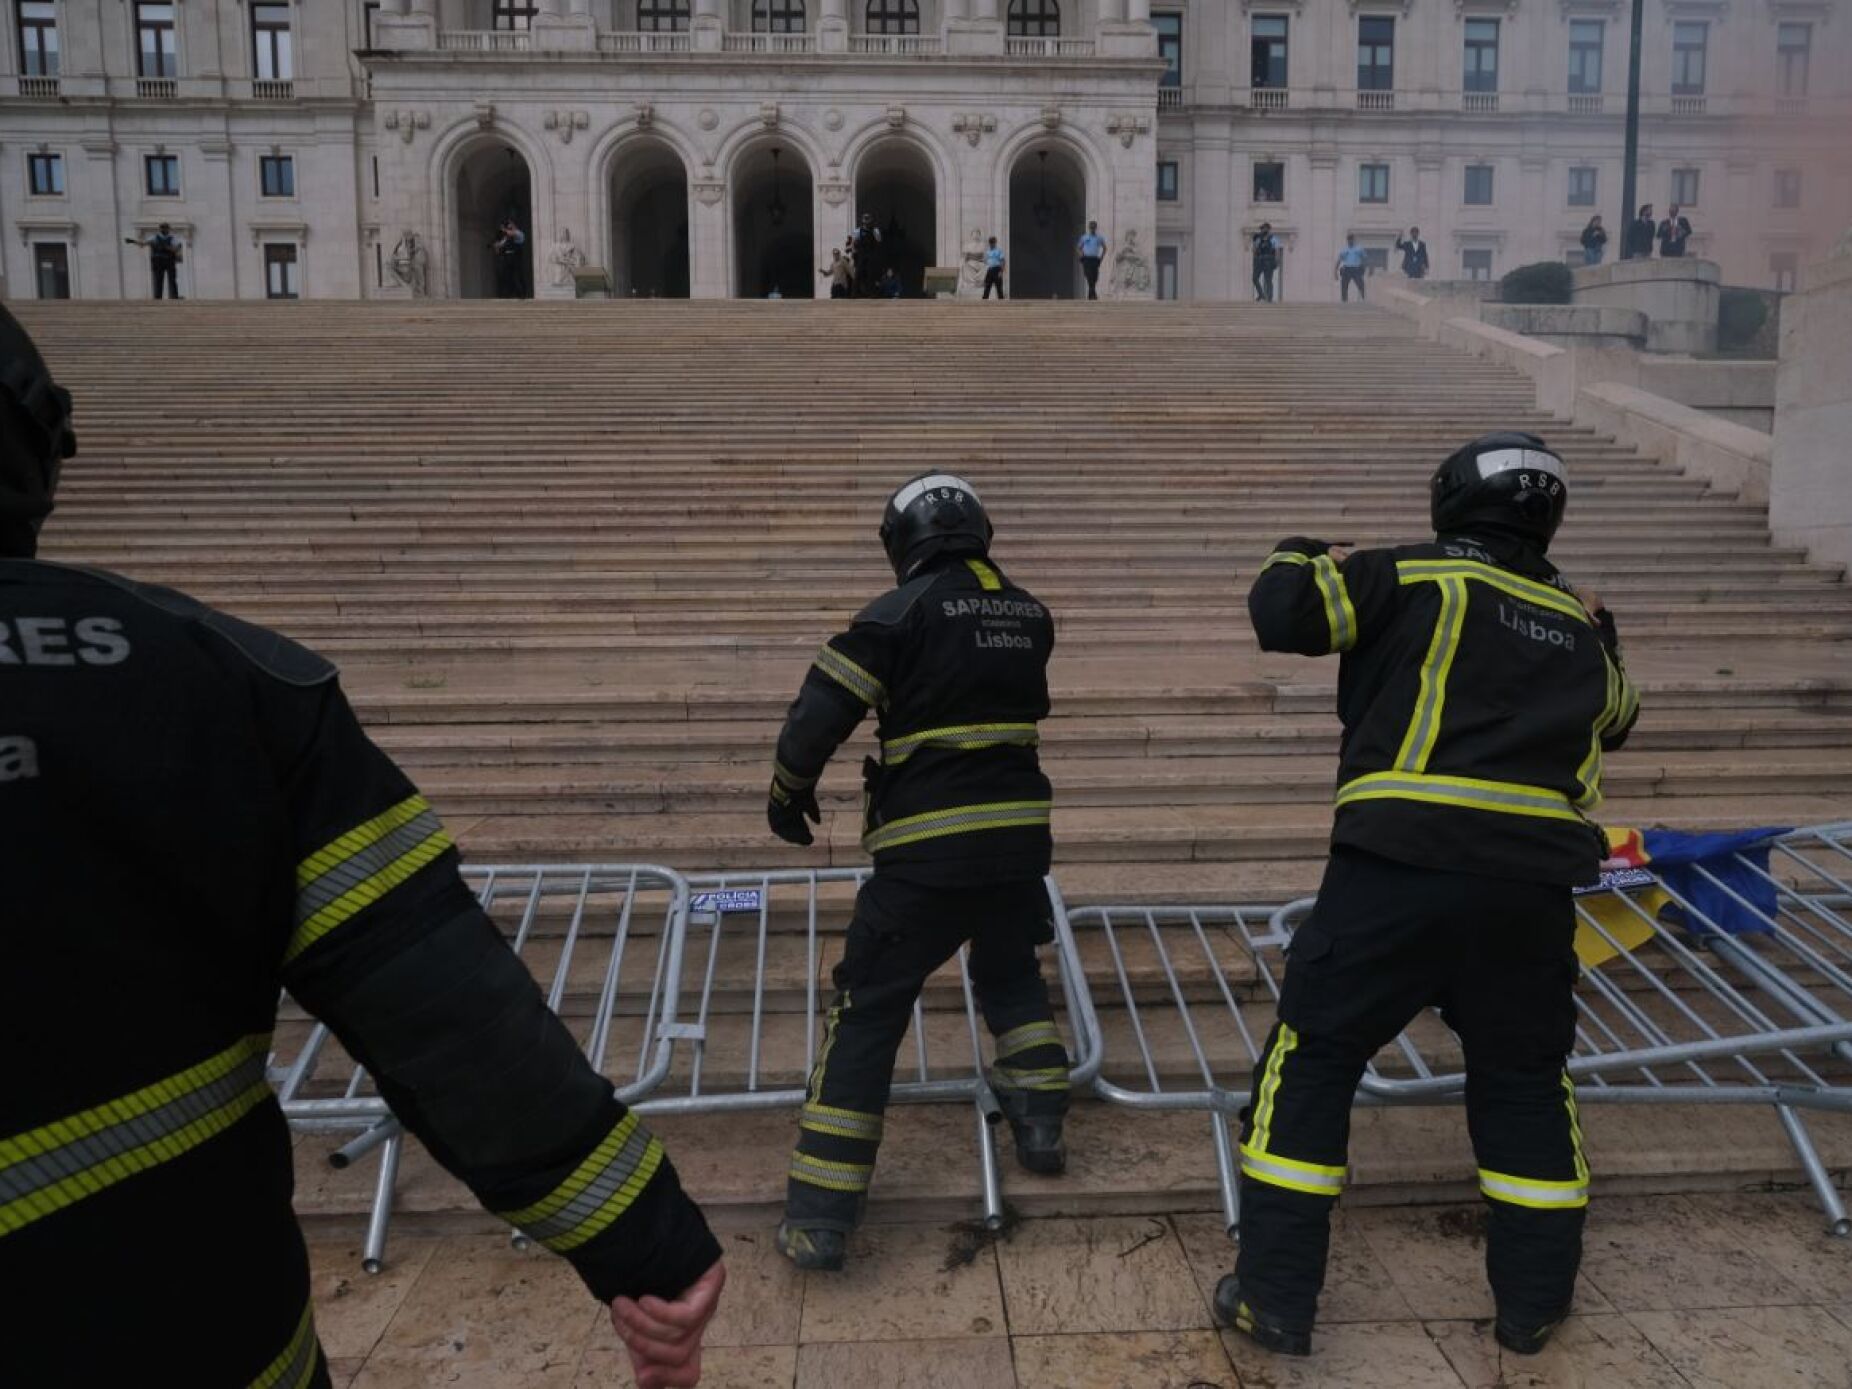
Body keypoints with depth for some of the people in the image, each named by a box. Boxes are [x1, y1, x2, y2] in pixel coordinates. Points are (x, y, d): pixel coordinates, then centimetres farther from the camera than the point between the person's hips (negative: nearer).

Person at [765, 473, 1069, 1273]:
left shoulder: (903, 613, -9)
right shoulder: (1030, 615, 7)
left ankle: (820, 1216, 3)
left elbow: (820, 711, -10)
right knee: (1011, 974, 31)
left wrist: (789, 794, 6)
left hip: (929, 850, -5)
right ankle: (1040, 1124, 32)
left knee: (869, 1011, 3)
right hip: (1019, 835, 5)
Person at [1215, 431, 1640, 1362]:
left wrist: (1298, 556, 14)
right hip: (1533, 881, 5)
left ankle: (1275, 1297, 10)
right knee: (1525, 1080, 23)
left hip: (1402, 866, -4)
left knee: (1310, 1061, 7)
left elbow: (1282, 610, -5)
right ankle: (1533, 1301, 31)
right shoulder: (1580, 624, 18)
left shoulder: (1417, 580, 2)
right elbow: (1614, 719, 36)